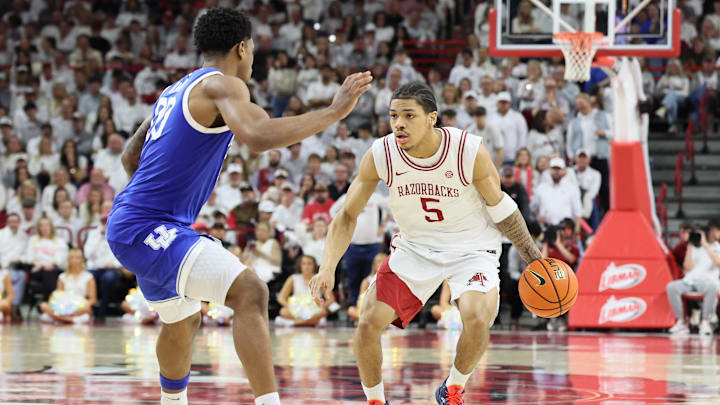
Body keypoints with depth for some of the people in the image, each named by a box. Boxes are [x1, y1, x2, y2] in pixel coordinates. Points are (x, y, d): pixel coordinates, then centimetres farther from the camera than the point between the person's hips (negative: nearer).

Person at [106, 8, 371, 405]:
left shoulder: (175, 90, 18)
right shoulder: (222, 85, -11)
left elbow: (130, 156, 27)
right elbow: (257, 136, -31)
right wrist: (333, 111, -25)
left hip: (127, 226, 10)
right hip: (151, 229, -10)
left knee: (182, 322, 29)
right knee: (250, 292, -22)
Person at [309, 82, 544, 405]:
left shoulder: (470, 152, -24)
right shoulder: (380, 155, -18)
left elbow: (501, 210, -8)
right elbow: (347, 216, -7)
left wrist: (535, 260, -3)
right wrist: (328, 268, -21)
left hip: (470, 248, -2)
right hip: (414, 248, 2)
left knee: (477, 318, -27)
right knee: (368, 324, -11)